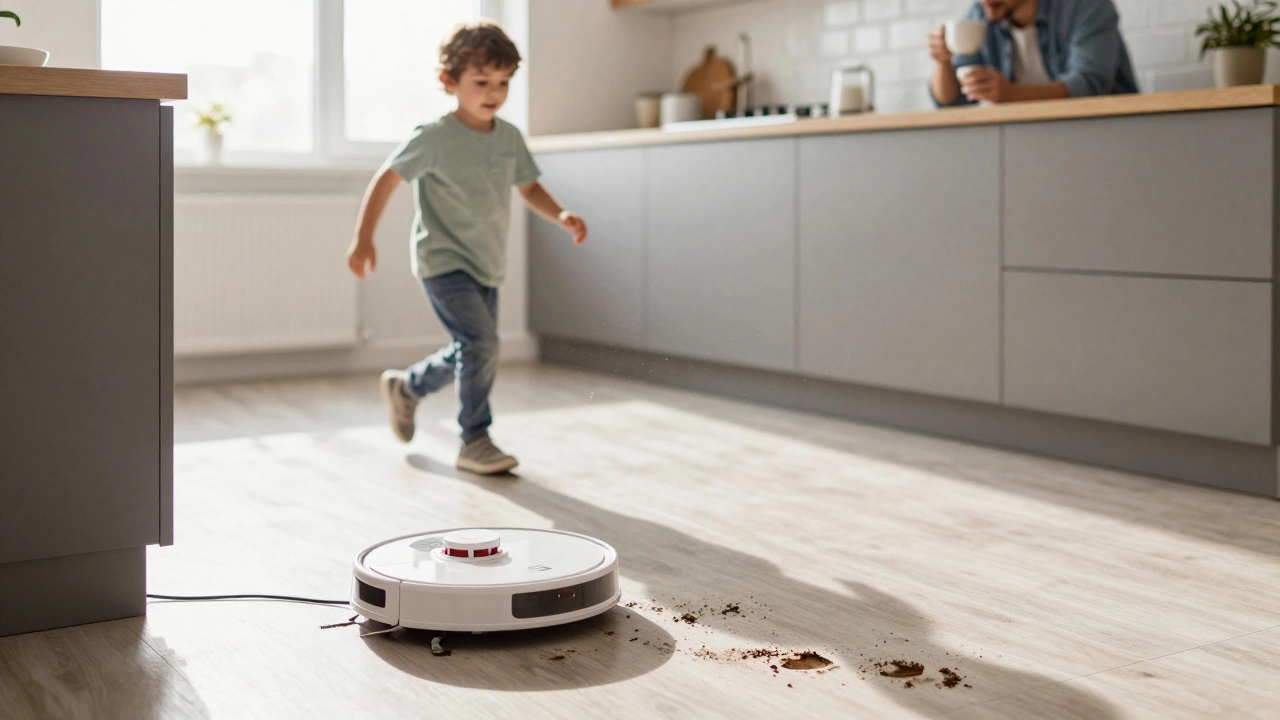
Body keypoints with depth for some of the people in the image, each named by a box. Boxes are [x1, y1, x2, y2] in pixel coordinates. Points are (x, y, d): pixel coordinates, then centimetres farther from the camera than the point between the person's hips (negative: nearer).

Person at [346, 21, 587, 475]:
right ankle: (475, 442, -6)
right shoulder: (435, 139, -14)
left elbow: (529, 188, 13)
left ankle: (405, 387, 43)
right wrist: (363, 238, -19)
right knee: (482, 344, -20)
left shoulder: (510, 138, 3)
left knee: (468, 354, 16)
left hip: (486, 266, 7)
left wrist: (561, 216, -5)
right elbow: (386, 179, -12)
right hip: (443, 262, -7)